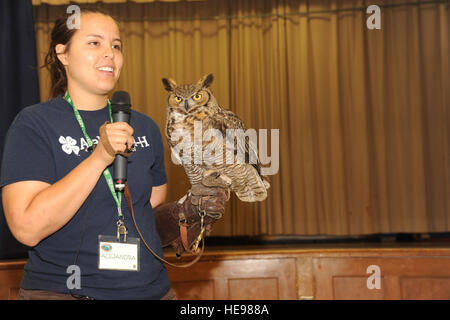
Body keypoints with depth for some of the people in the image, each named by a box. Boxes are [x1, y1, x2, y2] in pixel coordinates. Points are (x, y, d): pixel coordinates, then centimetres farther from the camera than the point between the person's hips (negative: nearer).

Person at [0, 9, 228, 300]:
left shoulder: (144, 127, 4)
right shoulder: (34, 124, -9)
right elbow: (27, 228, -20)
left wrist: (188, 210, -8)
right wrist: (99, 157, -24)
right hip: (62, 289, -4)